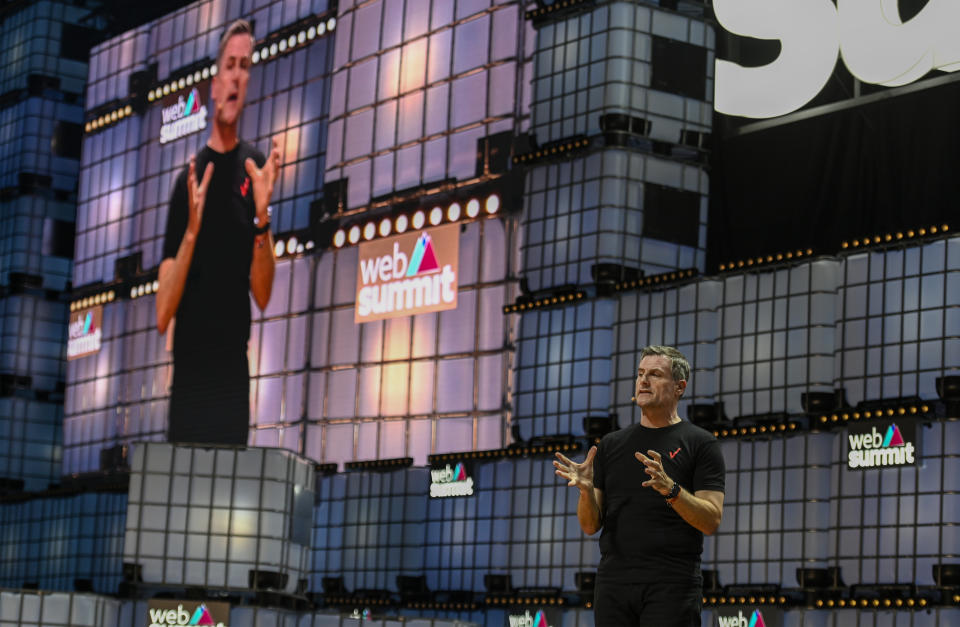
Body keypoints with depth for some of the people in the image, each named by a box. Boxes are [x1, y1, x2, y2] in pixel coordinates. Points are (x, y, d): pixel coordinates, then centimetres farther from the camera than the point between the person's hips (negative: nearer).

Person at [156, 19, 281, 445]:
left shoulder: (255, 167, 5)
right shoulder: (189, 177, 2)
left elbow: (262, 294, 2)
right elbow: (162, 315, -3)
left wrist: (262, 217, -13)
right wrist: (192, 230, -16)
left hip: (233, 381, 1)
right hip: (188, 382, 0)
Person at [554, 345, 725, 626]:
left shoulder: (699, 443, 3)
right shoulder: (611, 444, 15)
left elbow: (711, 521, -6)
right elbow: (591, 526, 11)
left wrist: (671, 489, -22)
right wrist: (586, 490, -10)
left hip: (671, 586, -4)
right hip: (613, 583, 4)